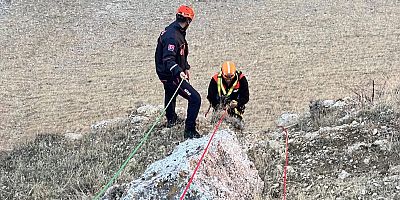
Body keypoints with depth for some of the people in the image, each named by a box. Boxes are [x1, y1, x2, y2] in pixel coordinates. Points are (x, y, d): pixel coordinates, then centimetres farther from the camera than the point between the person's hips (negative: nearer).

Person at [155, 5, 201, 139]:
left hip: (169, 73, 11)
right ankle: (189, 131, -11)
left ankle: (171, 120, 61)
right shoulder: (172, 37, -28)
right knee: (195, 99, -15)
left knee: (170, 95, 34)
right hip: (171, 76, -11)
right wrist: (178, 72, -47)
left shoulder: (178, 32, 5)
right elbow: (168, 60, -34)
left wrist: (185, 68, 26)